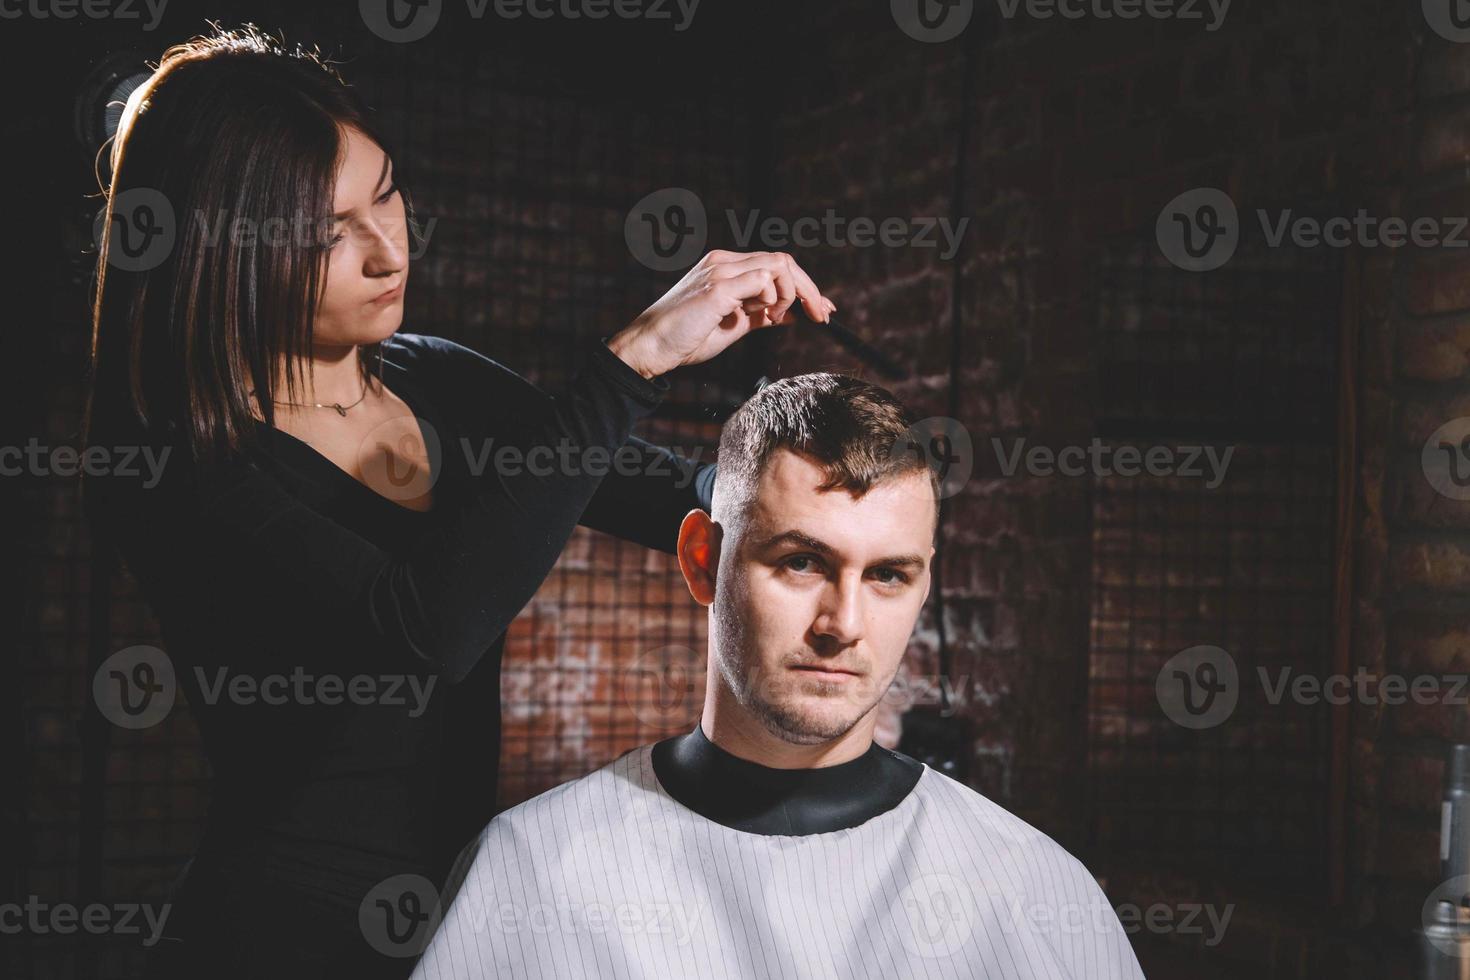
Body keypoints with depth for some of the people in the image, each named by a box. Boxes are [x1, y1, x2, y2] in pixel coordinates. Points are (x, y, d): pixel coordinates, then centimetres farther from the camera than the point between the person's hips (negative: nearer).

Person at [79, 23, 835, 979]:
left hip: (468, 900, 6)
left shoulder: (441, 382, 1)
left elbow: (689, 499, 7)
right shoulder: (175, 471, -19)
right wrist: (634, 356, -33)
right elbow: (423, 627, -35)